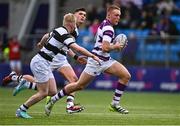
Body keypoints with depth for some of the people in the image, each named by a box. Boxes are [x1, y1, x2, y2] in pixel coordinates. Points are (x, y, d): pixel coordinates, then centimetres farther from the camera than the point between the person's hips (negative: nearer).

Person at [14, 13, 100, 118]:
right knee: (43, 93, -4)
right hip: (40, 62, -9)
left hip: (45, 64, 9)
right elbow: (78, 48, -29)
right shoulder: (64, 34, -19)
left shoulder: (58, 30, 9)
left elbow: (46, 36, 30)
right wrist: (93, 56, -23)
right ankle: (21, 110, 5)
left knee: (53, 92, 5)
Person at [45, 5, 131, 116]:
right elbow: (105, 48, -29)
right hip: (97, 60, -10)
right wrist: (115, 46, -11)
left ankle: (115, 104, 1)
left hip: (105, 60, 10)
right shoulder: (108, 28, -19)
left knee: (126, 75, -4)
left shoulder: (105, 24, 12)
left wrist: (114, 45, 10)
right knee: (79, 85, -4)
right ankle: (53, 100, 11)